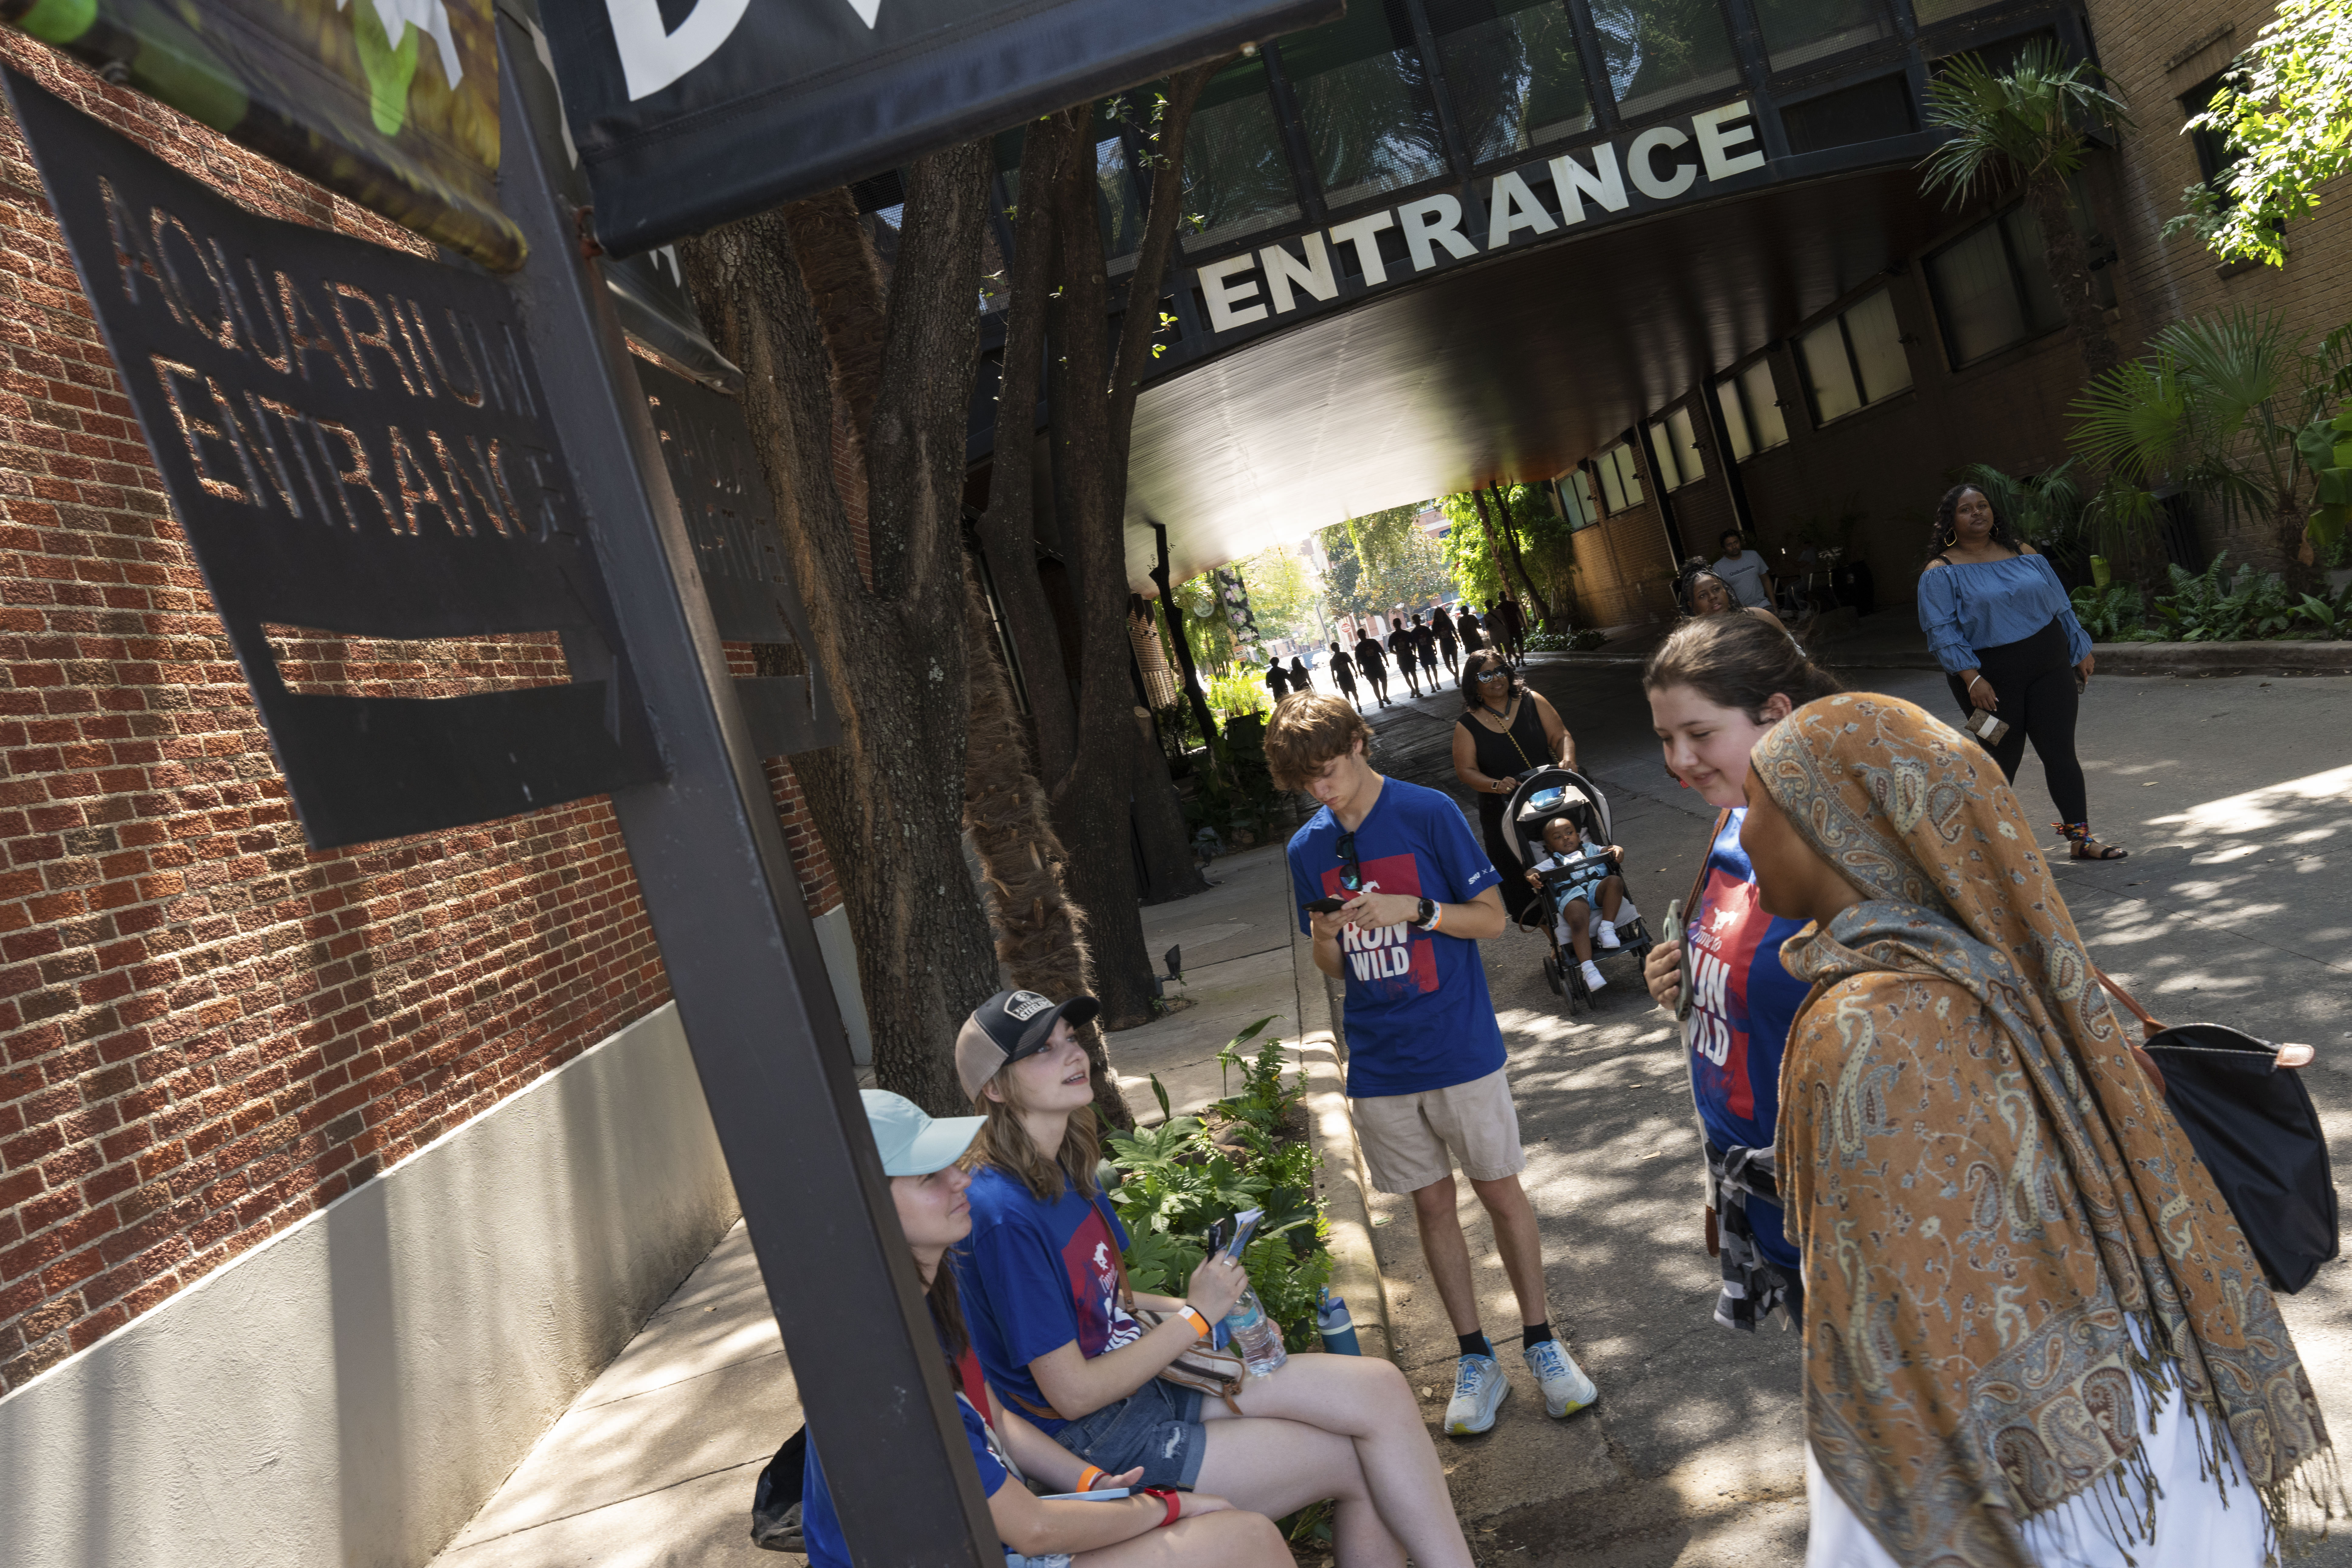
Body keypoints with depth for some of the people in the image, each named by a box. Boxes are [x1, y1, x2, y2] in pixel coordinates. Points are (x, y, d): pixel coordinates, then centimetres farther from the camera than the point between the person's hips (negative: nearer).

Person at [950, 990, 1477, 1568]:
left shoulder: (1064, 1170, 3)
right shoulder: (1003, 1216, -25)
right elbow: (1073, 1394, -21)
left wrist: (1214, 1312, -1)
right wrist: (1197, 1315, -14)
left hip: (1144, 1380, 8)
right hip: (1100, 1441, -8)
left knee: (1381, 1389, -6)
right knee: (1365, 1464, -8)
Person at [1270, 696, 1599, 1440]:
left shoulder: (1429, 813, -8)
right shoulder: (1308, 849, 4)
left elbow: (1491, 918, -5)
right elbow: (1332, 969, 10)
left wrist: (1413, 909, -20)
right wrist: (1324, 937, -13)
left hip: (1459, 1046, -3)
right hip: (1380, 1064, 3)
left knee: (1501, 1190, 7)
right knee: (1431, 1205, 10)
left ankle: (1540, 1340, 24)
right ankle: (1474, 1357, 23)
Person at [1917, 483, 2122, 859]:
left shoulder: (2024, 553, 10)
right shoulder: (1942, 572, -4)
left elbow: (2060, 605, 17)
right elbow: (1942, 631, -12)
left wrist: (2081, 651, 15)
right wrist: (1972, 678, -21)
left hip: (2049, 668, 4)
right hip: (1990, 680, -3)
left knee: (2060, 753, 0)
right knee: (2002, 761, 4)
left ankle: (2080, 837, 6)